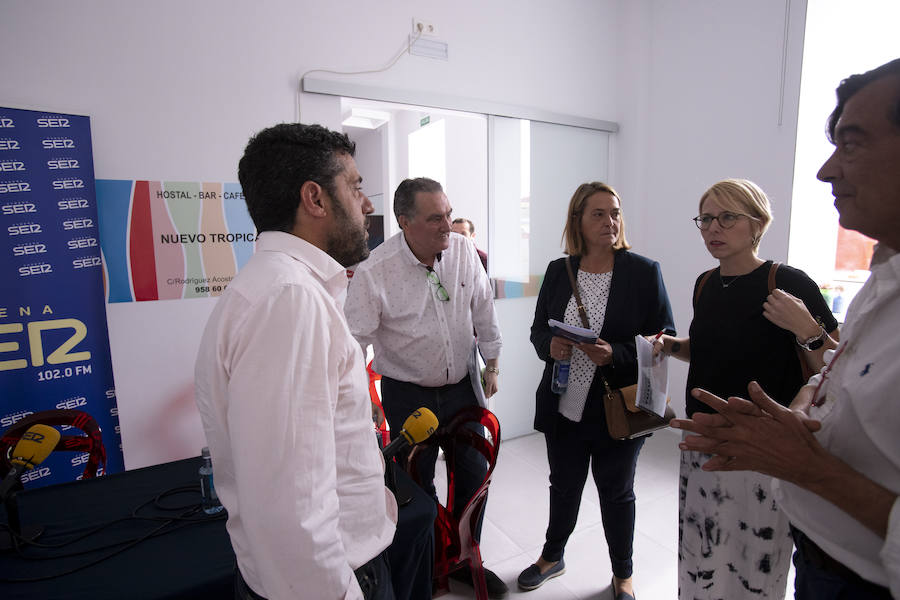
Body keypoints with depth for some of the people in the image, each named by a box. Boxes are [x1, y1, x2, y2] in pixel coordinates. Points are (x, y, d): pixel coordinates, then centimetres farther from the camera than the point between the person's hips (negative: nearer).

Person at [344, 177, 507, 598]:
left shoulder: (464, 251, -7)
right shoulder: (374, 272, -20)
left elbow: (483, 310, 4)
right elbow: (355, 339, -16)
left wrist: (492, 365, 9)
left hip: (461, 386, 4)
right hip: (408, 394, -4)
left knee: (474, 473, 14)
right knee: (417, 484, 10)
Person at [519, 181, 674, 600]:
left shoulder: (644, 272, -8)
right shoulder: (558, 271, 1)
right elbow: (538, 330, 7)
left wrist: (614, 355, -23)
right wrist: (549, 346, -15)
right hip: (564, 407, 3)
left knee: (617, 493, 18)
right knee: (563, 487, 21)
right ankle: (552, 557, 47)